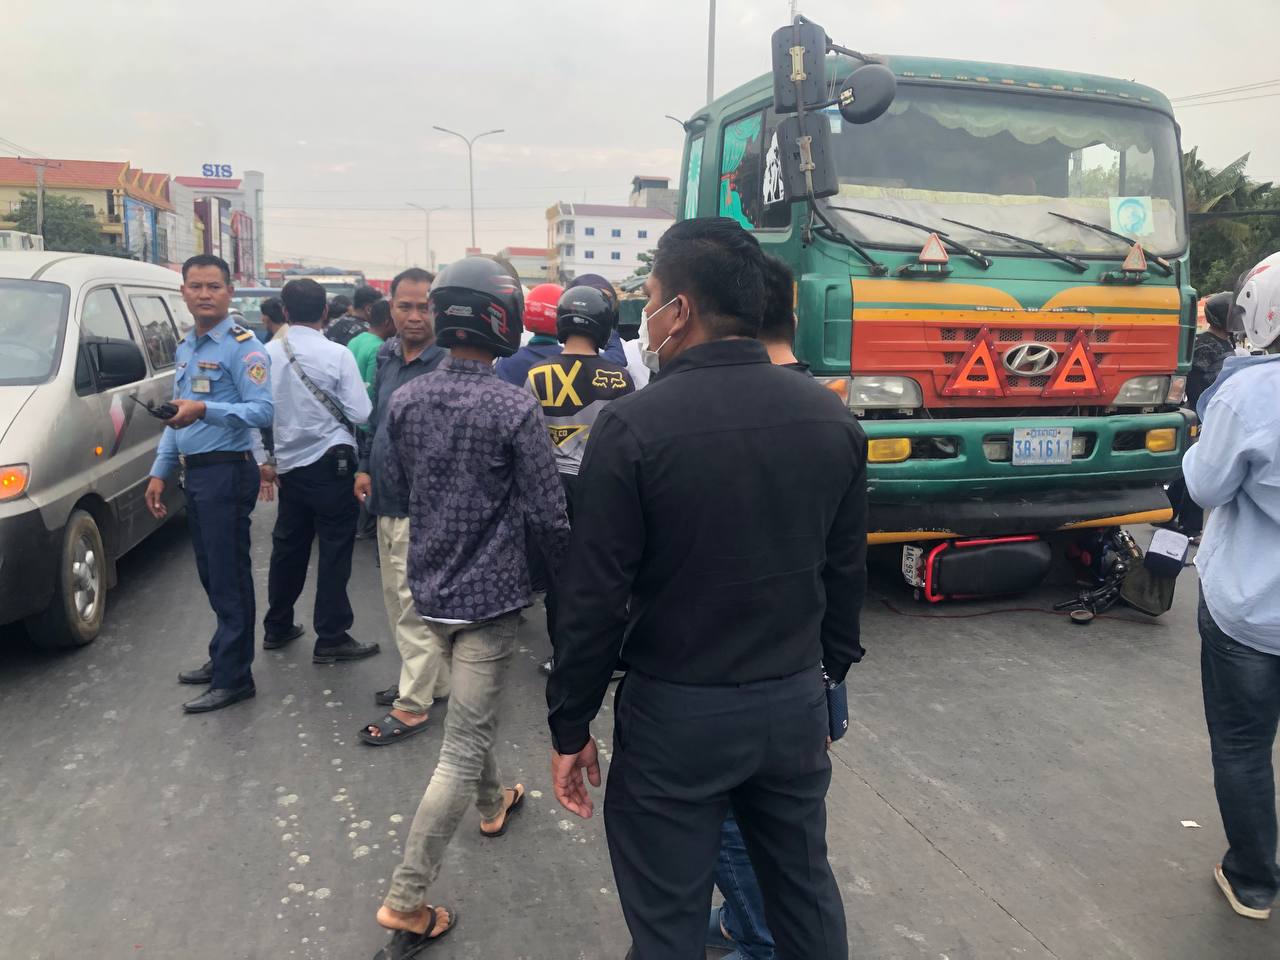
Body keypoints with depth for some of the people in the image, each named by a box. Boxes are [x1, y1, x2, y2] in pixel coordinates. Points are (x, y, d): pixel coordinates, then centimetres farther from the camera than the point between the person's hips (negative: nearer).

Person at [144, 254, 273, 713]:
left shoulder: (242, 346, -11)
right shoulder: (185, 346, 16)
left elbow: (263, 411, -21)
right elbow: (177, 416, 21)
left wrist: (204, 410, -32)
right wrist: (159, 471, 17)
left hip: (226, 472, -9)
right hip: (194, 472, 9)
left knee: (229, 576, -4)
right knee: (211, 573, 17)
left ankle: (233, 678, 4)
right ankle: (222, 657, 30)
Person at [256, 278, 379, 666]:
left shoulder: (268, 354, 0)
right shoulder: (337, 355, -14)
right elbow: (359, 413, -13)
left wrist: (266, 461, 15)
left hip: (289, 465, 5)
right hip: (330, 463, -5)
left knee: (288, 546, 17)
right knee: (334, 550, 1)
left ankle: (276, 628, 29)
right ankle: (331, 639, 5)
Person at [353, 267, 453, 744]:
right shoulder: (387, 355, 9)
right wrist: (366, 467, 16)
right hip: (386, 500, 9)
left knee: (414, 605, -2)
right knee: (397, 599, 18)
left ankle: (412, 705, 9)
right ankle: (432, 681, 32)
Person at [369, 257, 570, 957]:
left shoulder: (405, 401, -3)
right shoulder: (514, 409, -19)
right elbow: (548, 516, -15)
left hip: (429, 589, 7)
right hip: (489, 594, -6)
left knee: (473, 709, 29)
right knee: (461, 750, 2)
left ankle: (493, 805, 50)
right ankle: (406, 903, 7)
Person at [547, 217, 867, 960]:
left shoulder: (635, 425, -17)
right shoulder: (833, 418, -2)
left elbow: (596, 597, -15)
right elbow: (847, 572, 5)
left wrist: (570, 727, -3)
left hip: (677, 712, -4)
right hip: (795, 702, 5)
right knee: (806, 892, 24)